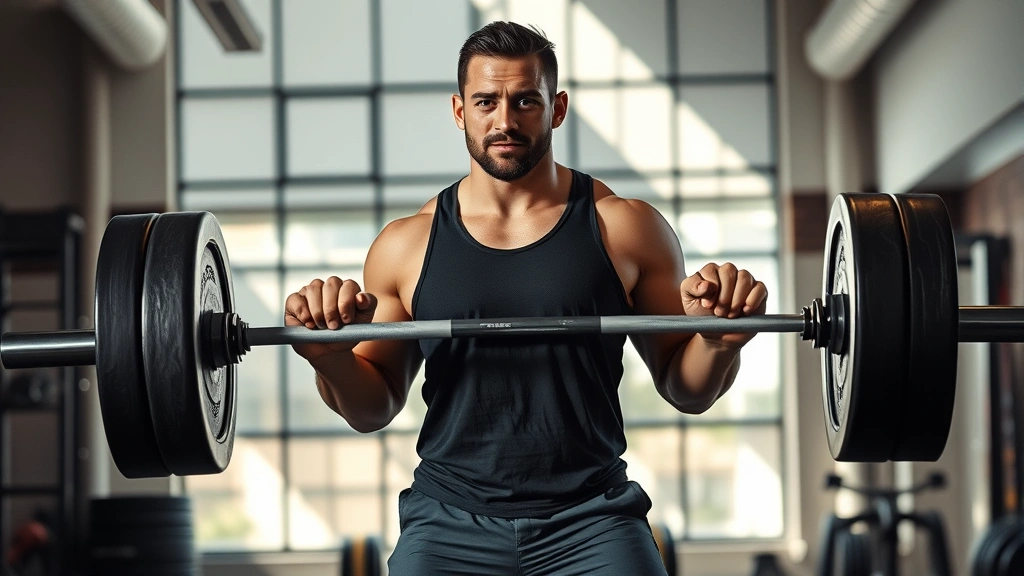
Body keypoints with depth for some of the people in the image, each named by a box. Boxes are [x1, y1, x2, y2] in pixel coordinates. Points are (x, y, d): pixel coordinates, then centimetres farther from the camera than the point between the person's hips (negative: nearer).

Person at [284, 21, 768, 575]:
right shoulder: (407, 244, 8)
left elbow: (686, 390, 10)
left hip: (588, 521, -1)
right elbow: (373, 407, 15)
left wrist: (719, 343, -11)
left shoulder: (626, 228, 5)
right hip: (450, 523, 1)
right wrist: (332, 358, -6)